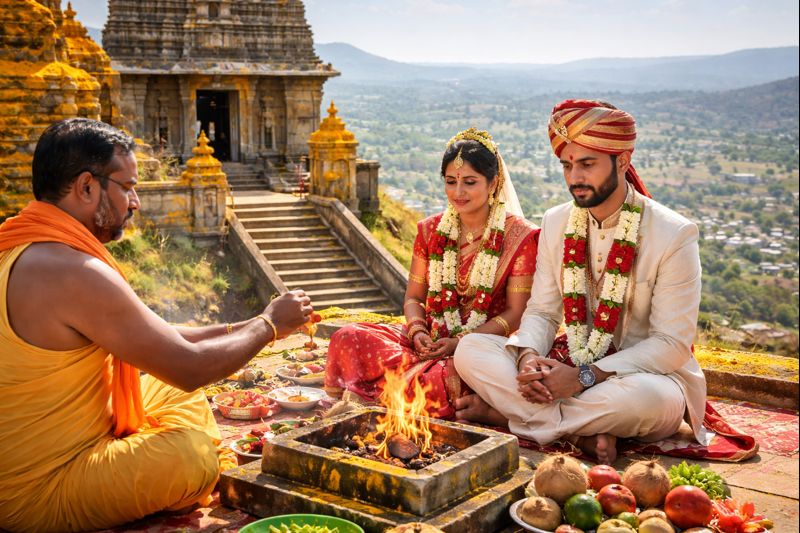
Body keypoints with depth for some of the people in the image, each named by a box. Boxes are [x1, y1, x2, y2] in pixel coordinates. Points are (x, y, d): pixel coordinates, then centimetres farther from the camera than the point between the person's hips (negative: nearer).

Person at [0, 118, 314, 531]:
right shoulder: (73, 273, -26)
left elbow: (154, 336, 11)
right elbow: (189, 367, -20)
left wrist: (245, 328, 8)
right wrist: (270, 325, -4)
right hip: (39, 496, -10)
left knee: (171, 393, 13)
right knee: (195, 453, -24)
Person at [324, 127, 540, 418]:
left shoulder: (519, 236, -2)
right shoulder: (431, 230, 11)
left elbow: (516, 313, -6)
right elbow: (413, 297, 13)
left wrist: (460, 343, -18)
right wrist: (417, 331, -11)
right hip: (431, 339, 4)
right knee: (349, 338, -21)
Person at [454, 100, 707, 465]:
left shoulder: (674, 235, -13)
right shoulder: (555, 223, 4)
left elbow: (672, 345, -15)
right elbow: (541, 311, 5)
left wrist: (586, 376, -25)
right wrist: (528, 356, -19)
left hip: (644, 374, -4)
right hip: (568, 366, 5)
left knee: (648, 396, -41)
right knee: (470, 349, -14)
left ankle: (504, 411, -23)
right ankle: (584, 432, -24)